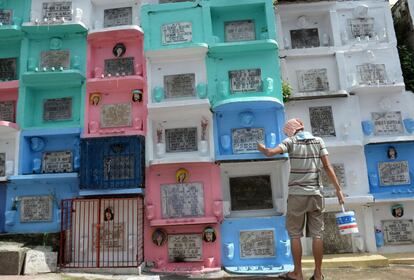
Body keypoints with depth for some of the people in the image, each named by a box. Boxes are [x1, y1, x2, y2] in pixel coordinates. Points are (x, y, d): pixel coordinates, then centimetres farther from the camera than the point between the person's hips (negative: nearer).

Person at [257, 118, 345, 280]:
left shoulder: (290, 142, -2)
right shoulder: (318, 141, 7)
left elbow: (271, 152, -15)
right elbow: (327, 167, 1)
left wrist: (262, 148, 6)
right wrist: (338, 189, 3)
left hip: (297, 194, -3)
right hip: (315, 193, 3)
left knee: (295, 233, 6)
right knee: (317, 234, 7)